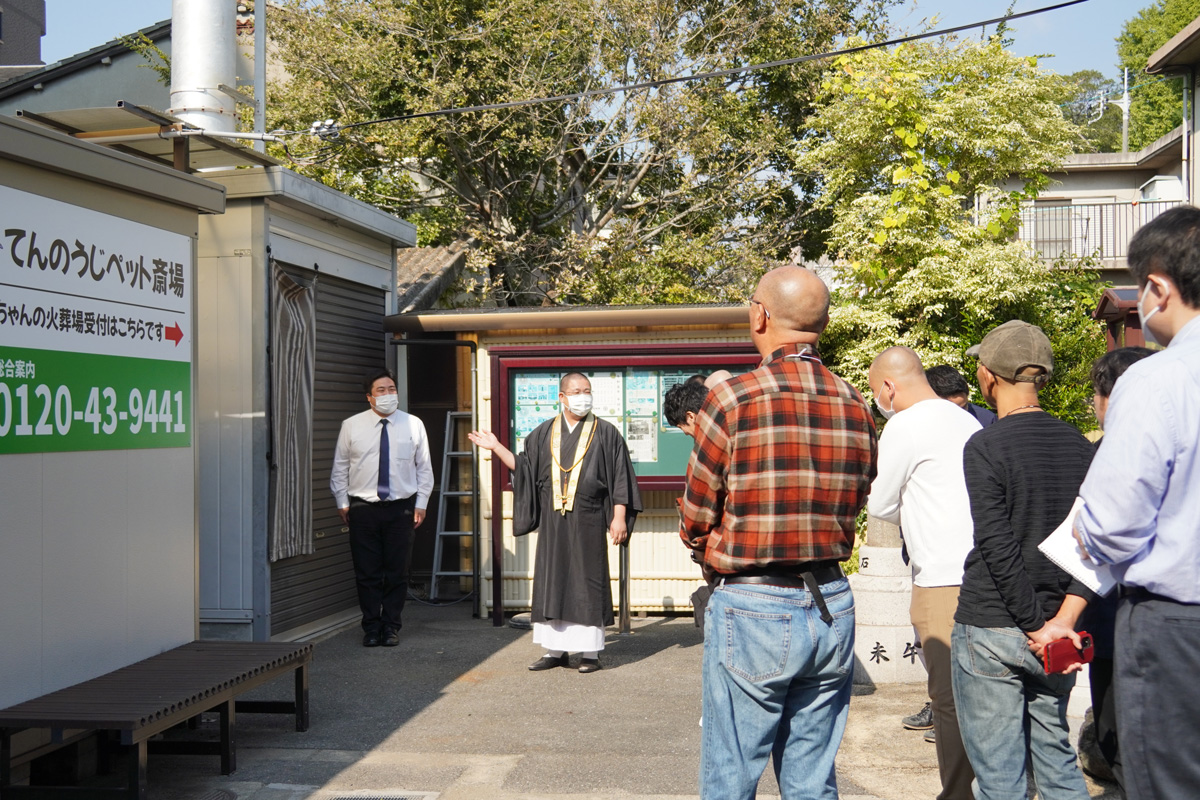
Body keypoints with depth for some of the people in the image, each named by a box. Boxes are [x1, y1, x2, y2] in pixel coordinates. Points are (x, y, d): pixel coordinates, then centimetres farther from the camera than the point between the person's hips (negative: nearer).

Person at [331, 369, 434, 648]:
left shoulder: (413, 425, 4)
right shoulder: (352, 426, 3)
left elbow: (424, 468, 8)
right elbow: (339, 467, 9)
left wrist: (421, 503, 3)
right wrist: (343, 503, 5)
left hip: (401, 508, 0)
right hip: (363, 508, 0)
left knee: (397, 572, 4)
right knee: (367, 572, 2)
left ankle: (391, 627, 16)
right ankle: (371, 628, 14)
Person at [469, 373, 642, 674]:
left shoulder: (605, 433, 1)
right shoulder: (544, 433, 10)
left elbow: (621, 478, -1)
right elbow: (524, 466, 15)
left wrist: (619, 517, -8)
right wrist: (496, 447, 8)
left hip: (587, 521, -3)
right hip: (553, 521, 3)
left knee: (588, 583, 0)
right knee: (552, 582, 6)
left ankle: (590, 651, 9)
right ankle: (555, 650, 15)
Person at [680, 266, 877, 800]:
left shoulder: (731, 399, -13)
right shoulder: (857, 409, 3)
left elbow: (696, 527, -7)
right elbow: (850, 512, 9)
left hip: (753, 610, -5)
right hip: (833, 608, 5)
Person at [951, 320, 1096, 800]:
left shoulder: (985, 447, -13)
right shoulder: (1079, 446, 5)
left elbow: (999, 549, -17)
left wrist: (1036, 625, -9)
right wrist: (1061, 622, -5)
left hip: (990, 632, -6)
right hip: (1055, 640, 6)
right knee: (1056, 758, 19)